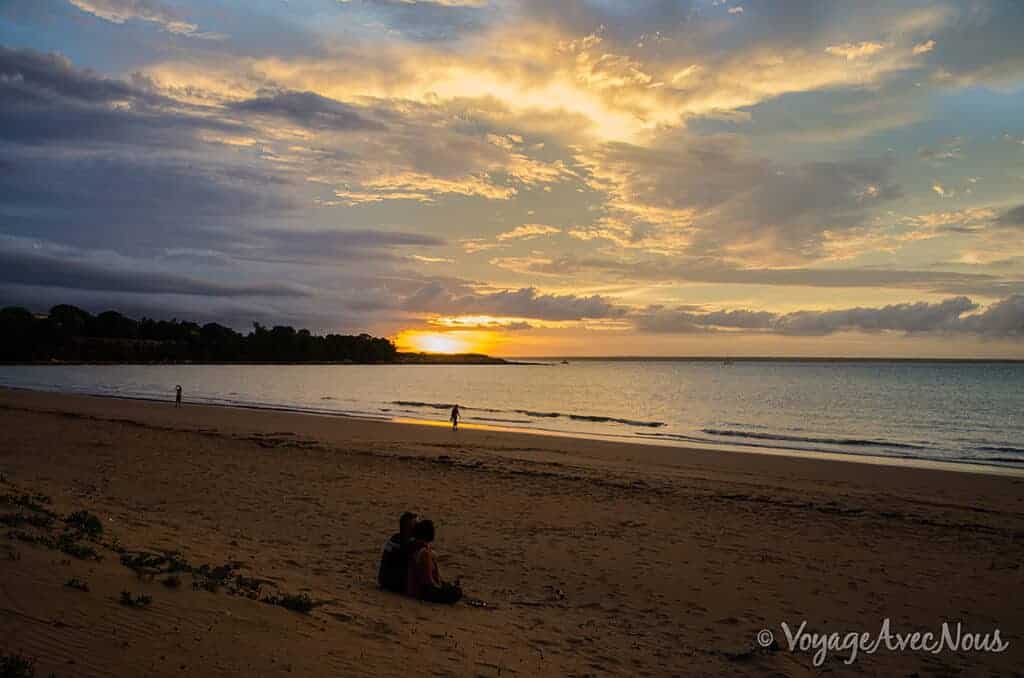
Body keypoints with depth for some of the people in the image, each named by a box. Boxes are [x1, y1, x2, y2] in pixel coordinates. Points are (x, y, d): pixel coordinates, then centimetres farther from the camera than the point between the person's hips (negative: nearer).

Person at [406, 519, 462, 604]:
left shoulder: (413, 547, 2)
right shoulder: (425, 553, -26)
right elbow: (428, 580, -23)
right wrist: (440, 587, -5)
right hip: (422, 591, -10)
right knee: (456, 592, -13)